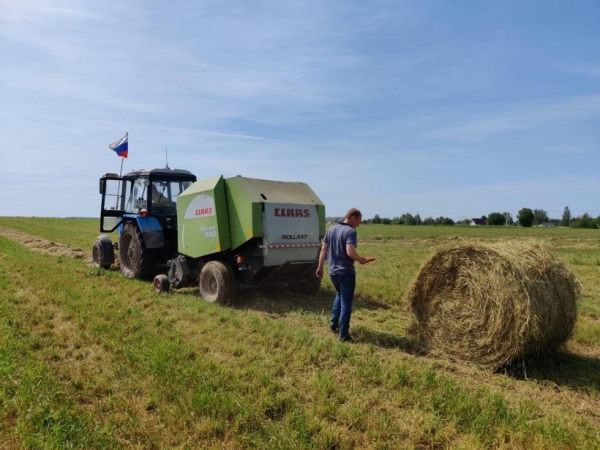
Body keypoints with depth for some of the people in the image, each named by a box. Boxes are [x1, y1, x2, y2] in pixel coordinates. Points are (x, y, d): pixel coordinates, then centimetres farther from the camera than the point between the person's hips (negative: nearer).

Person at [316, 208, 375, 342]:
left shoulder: (331, 229, 6)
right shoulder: (350, 231, -15)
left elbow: (323, 250, 8)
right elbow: (350, 252, -26)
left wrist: (320, 267, 14)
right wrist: (362, 260, -9)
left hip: (333, 271, 7)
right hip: (346, 272, -7)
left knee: (340, 295, 29)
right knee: (346, 302, 2)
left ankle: (333, 323, 32)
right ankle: (343, 335, 6)